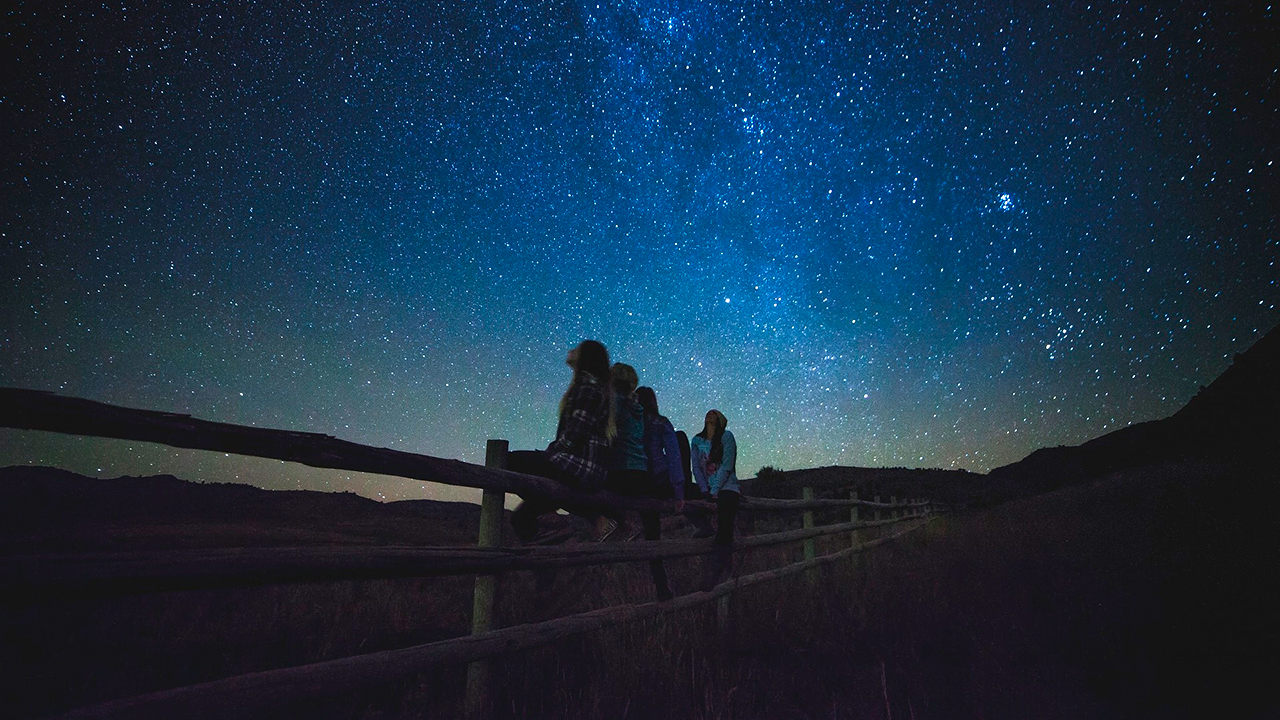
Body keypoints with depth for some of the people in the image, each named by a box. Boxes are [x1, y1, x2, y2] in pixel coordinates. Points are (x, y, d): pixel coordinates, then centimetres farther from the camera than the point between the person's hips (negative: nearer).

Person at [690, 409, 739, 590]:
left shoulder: (726, 436, 0)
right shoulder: (697, 441, 13)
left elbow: (726, 466, -8)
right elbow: (696, 468, 5)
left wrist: (715, 491, -15)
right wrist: (705, 491, -9)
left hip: (726, 488, -5)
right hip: (707, 491, 5)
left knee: (724, 530, -20)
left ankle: (713, 574, -26)